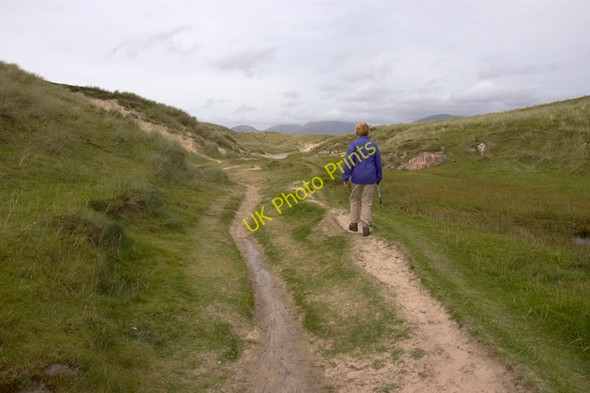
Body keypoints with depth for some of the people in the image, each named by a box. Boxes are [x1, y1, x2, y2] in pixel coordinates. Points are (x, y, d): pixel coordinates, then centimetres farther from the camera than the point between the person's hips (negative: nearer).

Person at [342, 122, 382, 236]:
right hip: (370, 178, 2)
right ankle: (365, 225, -2)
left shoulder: (354, 144, -6)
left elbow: (348, 162, -8)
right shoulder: (373, 145, 4)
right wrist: (379, 177, 22)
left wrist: (345, 178, -3)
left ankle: (354, 223, 19)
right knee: (367, 202, 6)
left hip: (357, 177, -2)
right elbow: (378, 163, 11)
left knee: (354, 199, 15)